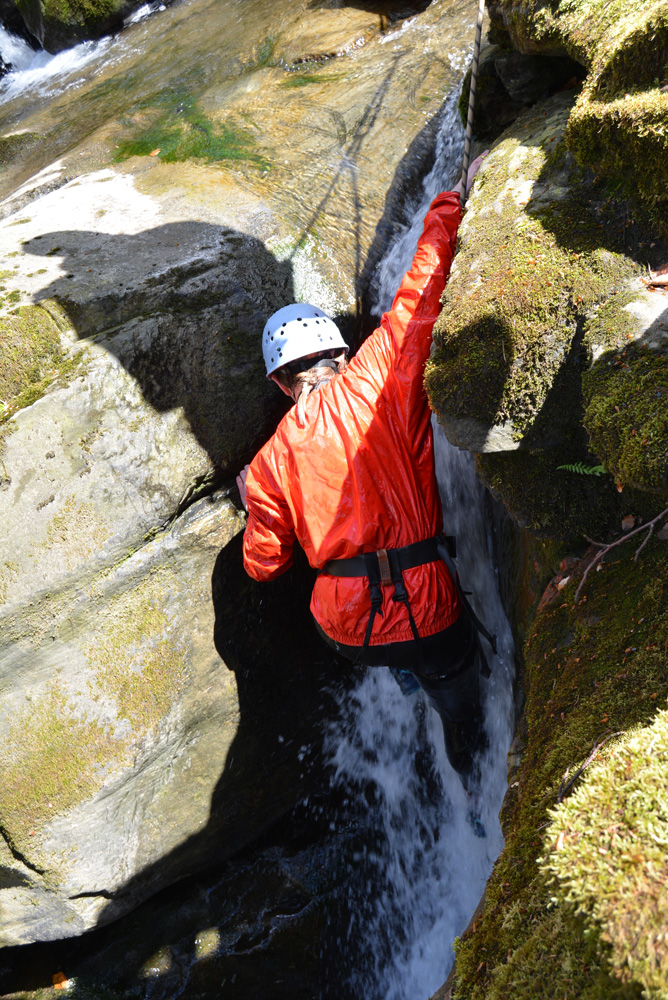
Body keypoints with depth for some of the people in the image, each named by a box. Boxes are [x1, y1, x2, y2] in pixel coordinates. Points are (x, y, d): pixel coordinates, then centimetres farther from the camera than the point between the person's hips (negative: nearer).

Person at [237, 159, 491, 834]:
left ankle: (402, 676, 54)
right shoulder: (371, 383, -9)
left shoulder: (271, 462, 0)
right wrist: (451, 203, 8)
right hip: (427, 614, -2)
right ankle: (480, 804, 48)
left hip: (344, 629, 2)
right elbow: (418, 296, -6)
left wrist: (250, 503, 27)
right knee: (462, 714, 27)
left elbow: (264, 564, 8)